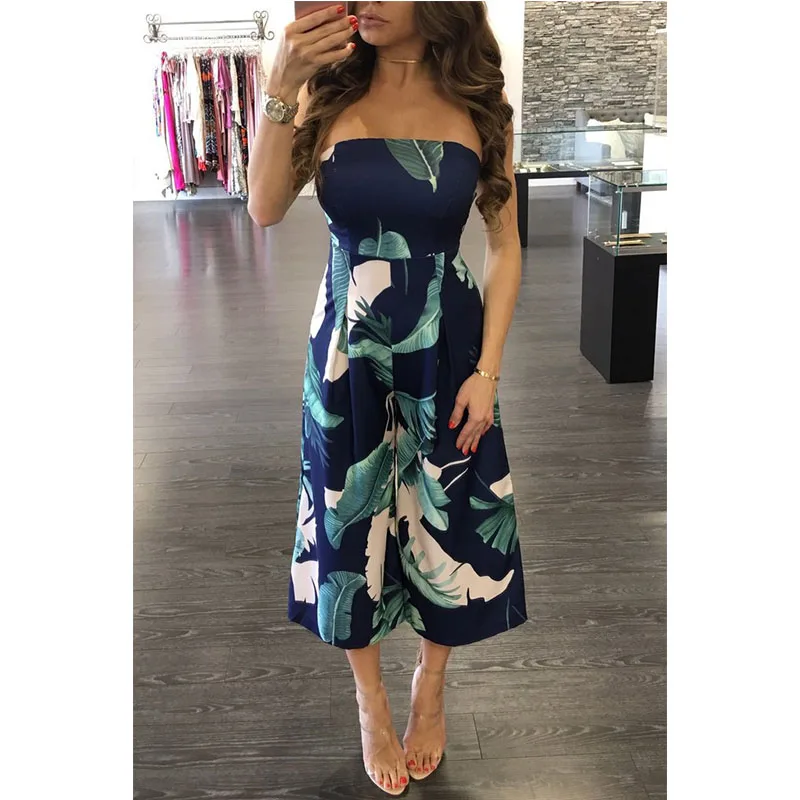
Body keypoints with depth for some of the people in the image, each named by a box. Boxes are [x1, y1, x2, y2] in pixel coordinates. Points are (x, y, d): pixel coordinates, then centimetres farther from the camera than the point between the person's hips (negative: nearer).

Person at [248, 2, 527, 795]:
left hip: (444, 347, 0)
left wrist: (486, 371, -7)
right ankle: (370, 698, 36)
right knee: (352, 519, 11)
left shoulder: (477, 101, -4)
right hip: (347, 349, 0)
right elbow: (265, 209, -12)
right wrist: (280, 90, -22)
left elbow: (505, 245, -2)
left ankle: (430, 686, 40)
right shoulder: (328, 87, -2)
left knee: (446, 522, 12)